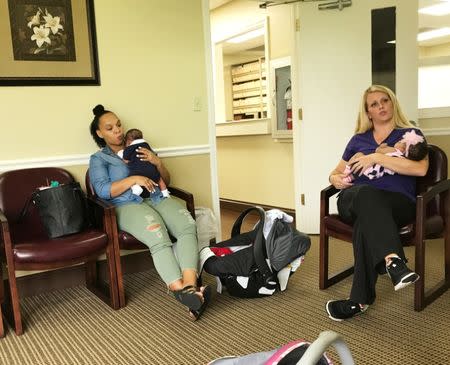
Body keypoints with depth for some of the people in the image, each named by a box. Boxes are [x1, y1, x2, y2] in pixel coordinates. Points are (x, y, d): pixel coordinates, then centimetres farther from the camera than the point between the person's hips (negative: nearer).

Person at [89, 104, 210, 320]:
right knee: (159, 239, -36)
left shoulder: (139, 150, 28)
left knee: (188, 225, -31)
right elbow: (102, 191, -3)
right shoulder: (98, 159, 17)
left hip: (156, 198, 4)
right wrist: (134, 179, -14)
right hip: (128, 206, -3)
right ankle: (182, 292, -44)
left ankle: (189, 285, -44)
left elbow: (166, 181, 23)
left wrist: (157, 162, 2)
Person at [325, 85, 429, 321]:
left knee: (366, 220, -37)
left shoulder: (411, 134, 13)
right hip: (353, 201, 2)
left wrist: (377, 157, -12)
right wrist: (336, 178, 2)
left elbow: (421, 169, -8)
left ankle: (359, 300, -37)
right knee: (366, 194, -37)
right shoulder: (358, 139, 24)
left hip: (398, 203, -2)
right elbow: (336, 172, 28)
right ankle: (393, 260, -52)